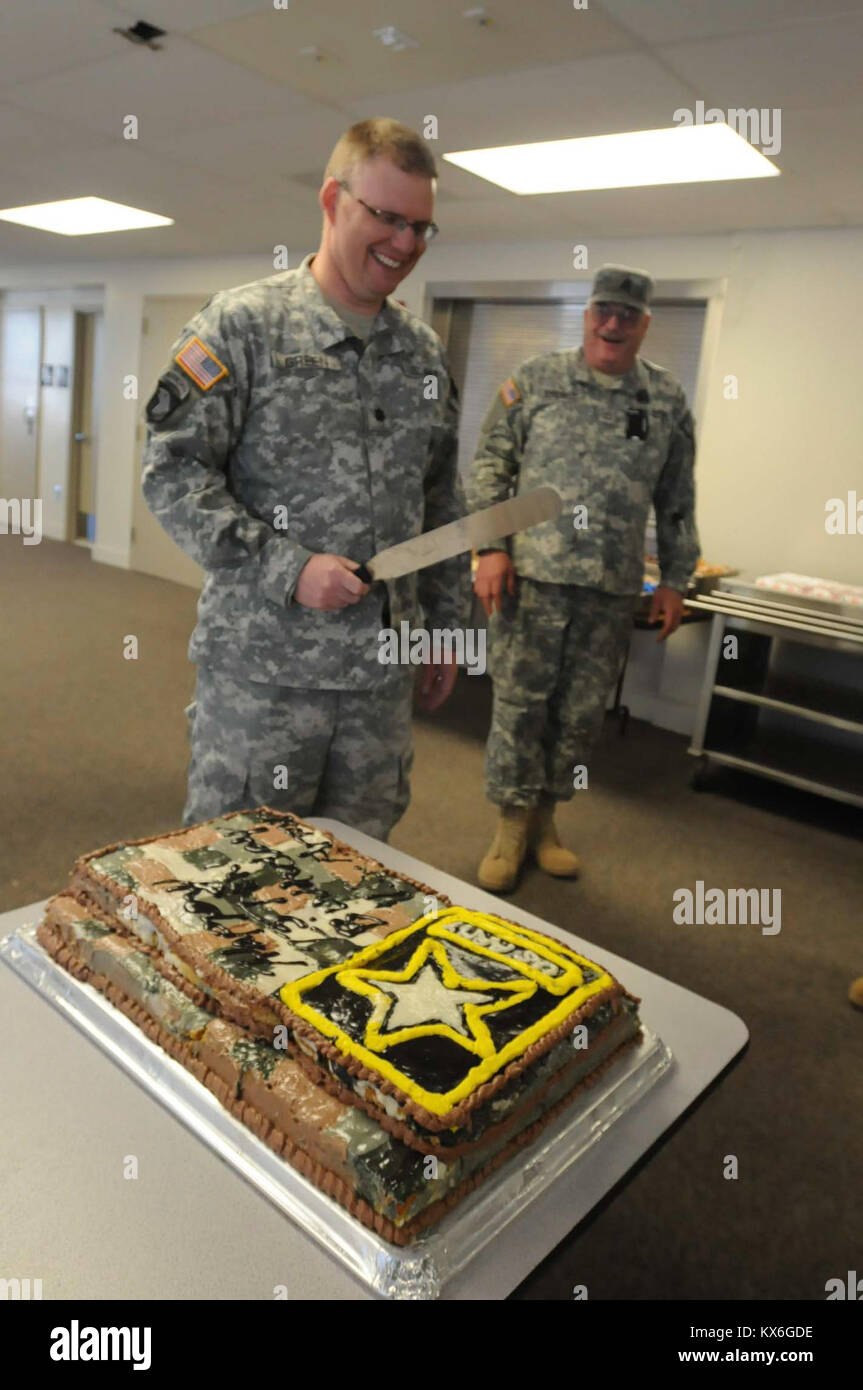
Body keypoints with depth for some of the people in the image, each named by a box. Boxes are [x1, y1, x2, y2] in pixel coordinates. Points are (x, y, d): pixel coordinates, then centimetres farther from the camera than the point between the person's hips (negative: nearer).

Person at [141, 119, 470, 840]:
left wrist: (447, 624, 15)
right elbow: (171, 472, -9)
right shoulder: (242, 323, -4)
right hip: (264, 665, -4)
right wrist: (286, 569, -18)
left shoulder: (425, 350, 13)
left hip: (384, 670, 5)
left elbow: (442, 502, 17)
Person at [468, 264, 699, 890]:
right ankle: (512, 827, 17)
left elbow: (677, 500, 13)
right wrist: (492, 548, -7)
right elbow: (491, 466, 3)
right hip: (533, 574, -2)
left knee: (582, 713, 9)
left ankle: (545, 819, 27)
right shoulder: (535, 379, 4)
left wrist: (675, 579, 10)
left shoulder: (667, 399, 9)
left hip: (614, 587, 3)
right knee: (520, 704, 1)